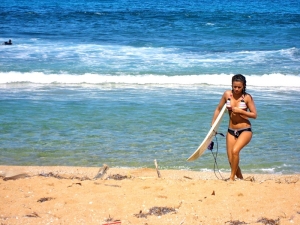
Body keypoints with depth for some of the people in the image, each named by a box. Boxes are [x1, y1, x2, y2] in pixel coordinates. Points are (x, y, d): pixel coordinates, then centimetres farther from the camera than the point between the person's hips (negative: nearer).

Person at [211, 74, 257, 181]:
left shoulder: (247, 97, -9)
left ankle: (232, 177, -11)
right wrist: (213, 124, 9)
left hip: (245, 130, -4)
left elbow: (254, 115, -7)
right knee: (231, 160, 1)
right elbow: (218, 109, 10)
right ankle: (240, 178, 23)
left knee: (235, 151, -27)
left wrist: (240, 111, -18)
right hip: (231, 131, 4)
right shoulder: (227, 94, 0)